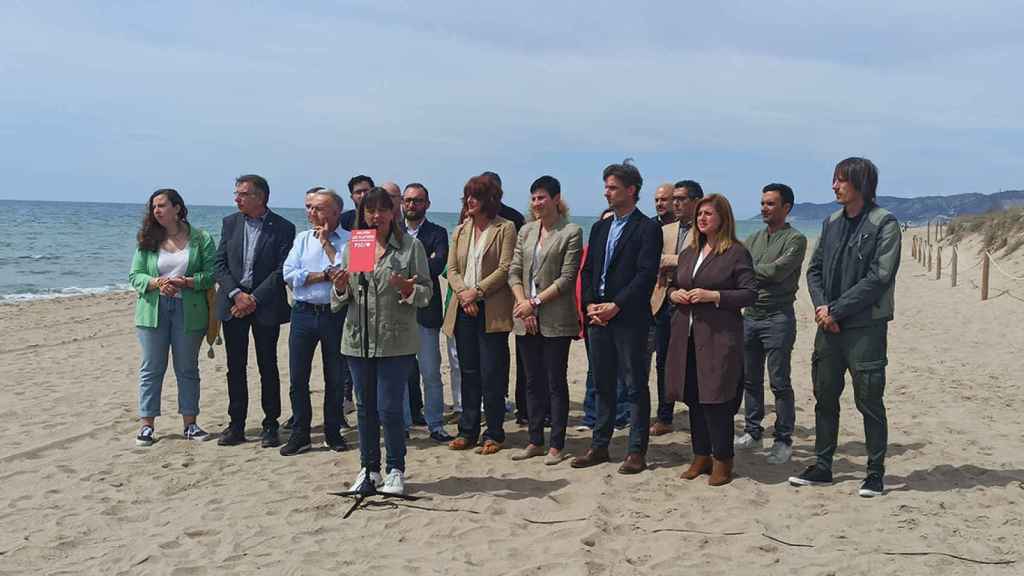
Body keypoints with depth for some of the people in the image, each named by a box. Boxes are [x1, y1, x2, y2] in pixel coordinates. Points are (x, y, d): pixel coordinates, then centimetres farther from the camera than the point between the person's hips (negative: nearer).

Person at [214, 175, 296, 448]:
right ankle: (236, 424, 16)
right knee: (235, 367, 7)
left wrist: (254, 299, -13)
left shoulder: (282, 228, -4)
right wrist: (236, 294, -10)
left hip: (265, 305, -3)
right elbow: (220, 264, 5)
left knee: (268, 367, 3)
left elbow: (282, 270, -8)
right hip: (233, 303, 4)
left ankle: (270, 425, 13)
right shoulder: (230, 223, 8)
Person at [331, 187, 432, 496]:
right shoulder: (351, 247, 10)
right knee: (365, 408, 12)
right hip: (359, 340, 4)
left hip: (396, 341, -4)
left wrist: (408, 289, -20)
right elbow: (339, 301, 13)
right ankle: (369, 469, 25)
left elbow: (426, 291, 0)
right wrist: (340, 287, -9)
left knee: (390, 409, -5)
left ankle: (395, 471, 13)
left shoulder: (411, 246, 0)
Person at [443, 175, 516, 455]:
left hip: (492, 311, -5)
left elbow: (505, 269, -9)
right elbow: (452, 269, 10)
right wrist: (463, 293, -8)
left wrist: (477, 291, -14)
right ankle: (468, 431, 16)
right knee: (468, 373, 9)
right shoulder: (460, 231, 16)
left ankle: (494, 434, 7)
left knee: (492, 373, -3)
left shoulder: (505, 229, -1)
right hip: (464, 309, 5)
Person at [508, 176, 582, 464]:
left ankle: (556, 445, 8)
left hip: (556, 319, -5)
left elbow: (567, 278, -9)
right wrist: (523, 304, -5)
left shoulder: (571, 232, -4)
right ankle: (535, 441, 19)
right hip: (526, 319, 5)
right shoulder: (526, 231, 13)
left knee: (556, 383, 1)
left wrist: (535, 302, -13)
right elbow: (514, 272, 9)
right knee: (533, 382, 10)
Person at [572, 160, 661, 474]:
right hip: (597, 316, 7)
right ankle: (600, 445, 20)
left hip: (629, 318, -6)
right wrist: (590, 305, 0)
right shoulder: (600, 228, 16)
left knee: (635, 385, 0)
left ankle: (637, 451, 6)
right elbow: (588, 270, 15)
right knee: (603, 384, 12)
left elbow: (646, 275, -13)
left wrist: (615, 306, -16)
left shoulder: (647, 228, -5)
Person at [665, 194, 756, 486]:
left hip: (719, 338, -6)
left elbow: (750, 294, -8)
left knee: (716, 400, -5)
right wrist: (674, 294, 2)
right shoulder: (688, 253, 16)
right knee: (693, 399, 10)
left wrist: (713, 296, -17)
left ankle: (722, 461, 8)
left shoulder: (736, 253, -4)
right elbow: (674, 286, 25)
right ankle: (701, 456, 21)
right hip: (687, 336, 7)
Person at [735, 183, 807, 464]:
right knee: (750, 379, 13)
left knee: (780, 383, -1)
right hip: (750, 315, 6)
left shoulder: (795, 239, -6)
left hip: (778, 317, -6)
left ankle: (783, 440, 8)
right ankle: (753, 433, 25)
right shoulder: (754, 238, 14)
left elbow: (777, 270, -18)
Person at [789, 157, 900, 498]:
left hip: (865, 326, -6)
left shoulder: (884, 224, -9)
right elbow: (814, 270, 11)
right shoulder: (832, 223, 12)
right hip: (829, 327, 6)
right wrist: (821, 307, -6)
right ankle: (822, 467, 23)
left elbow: (878, 278, -16)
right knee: (825, 398, 12)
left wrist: (835, 310, -15)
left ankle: (875, 473, 14)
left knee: (869, 401, 2)